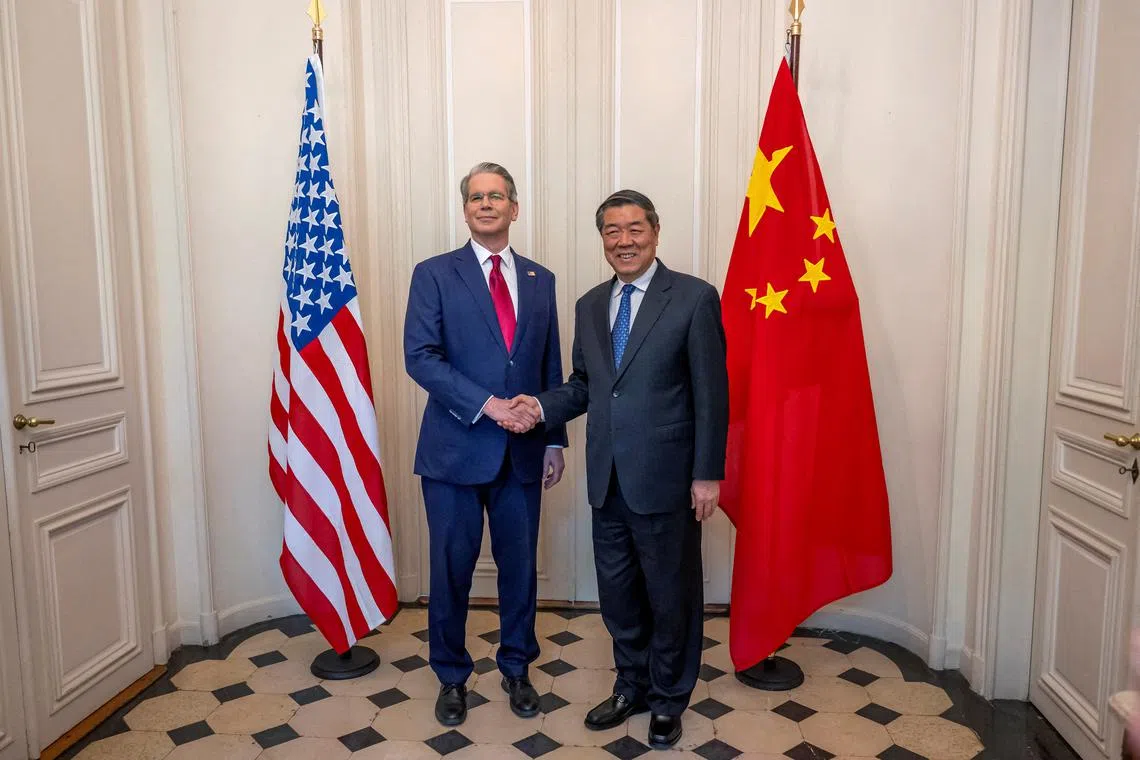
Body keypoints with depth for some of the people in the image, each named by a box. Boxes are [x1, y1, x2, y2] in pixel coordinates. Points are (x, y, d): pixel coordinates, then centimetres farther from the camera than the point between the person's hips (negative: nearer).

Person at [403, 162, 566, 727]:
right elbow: (420, 357, -11)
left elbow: (551, 368, 12)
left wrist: (555, 439, 9)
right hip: (456, 448, -3)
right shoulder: (434, 274, -1)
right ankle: (452, 676, 31)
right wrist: (486, 404, -19)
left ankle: (516, 669, 34)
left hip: (522, 452, 3)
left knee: (520, 565, 13)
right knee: (452, 568, 9)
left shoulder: (540, 280, 10)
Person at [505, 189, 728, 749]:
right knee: (617, 591, 18)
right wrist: (543, 406, -6)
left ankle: (668, 699, 34)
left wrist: (708, 474, -11)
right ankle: (632, 686, 41)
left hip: (665, 479, -5)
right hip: (607, 479, 5)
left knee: (671, 593, 11)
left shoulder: (694, 298, -7)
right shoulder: (589, 306, 10)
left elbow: (711, 393, -9)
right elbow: (584, 385, 13)